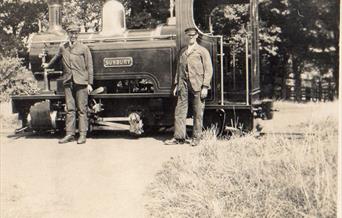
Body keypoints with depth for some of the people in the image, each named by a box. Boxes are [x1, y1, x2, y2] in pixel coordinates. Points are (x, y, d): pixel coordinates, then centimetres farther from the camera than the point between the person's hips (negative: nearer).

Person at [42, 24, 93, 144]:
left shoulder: (84, 48, 2)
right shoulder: (62, 47, 11)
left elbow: (89, 67, 1)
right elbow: (57, 57, 33)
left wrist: (89, 84, -4)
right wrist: (48, 64, 48)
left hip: (81, 82, -3)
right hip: (68, 82, 3)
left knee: (82, 109, -2)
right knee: (70, 109, 3)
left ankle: (83, 135, 2)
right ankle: (70, 134, 8)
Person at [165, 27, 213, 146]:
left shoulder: (202, 51, 4)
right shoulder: (182, 51, 18)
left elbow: (208, 70, -2)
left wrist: (205, 87, -10)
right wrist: (176, 84, 12)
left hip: (197, 85, -4)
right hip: (183, 84, 4)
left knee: (198, 113, 1)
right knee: (179, 111, 0)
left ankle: (196, 138, 11)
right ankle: (179, 137, 6)